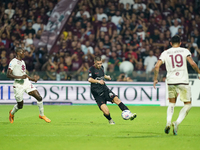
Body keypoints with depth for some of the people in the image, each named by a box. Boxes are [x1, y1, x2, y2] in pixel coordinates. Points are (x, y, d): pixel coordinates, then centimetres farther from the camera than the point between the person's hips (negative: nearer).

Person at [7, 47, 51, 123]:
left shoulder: (22, 62, 16)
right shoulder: (13, 62, -11)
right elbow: (8, 74, -20)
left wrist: (32, 79, 16)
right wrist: (20, 77, -27)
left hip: (26, 83, 7)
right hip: (18, 85, -7)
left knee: (39, 97, -7)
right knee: (20, 105, 3)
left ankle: (42, 115, 10)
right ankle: (12, 113, 36)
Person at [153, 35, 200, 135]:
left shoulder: (165, 53, 7)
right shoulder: (185, 51, 2)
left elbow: (157, 66, -1)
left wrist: (155, 79, 9)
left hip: (171, 82, 3)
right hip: (183, 82, -3)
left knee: (172, 103, 20)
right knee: (188, 104, 9)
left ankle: (168, 122, -2)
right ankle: (177, 123, -11)